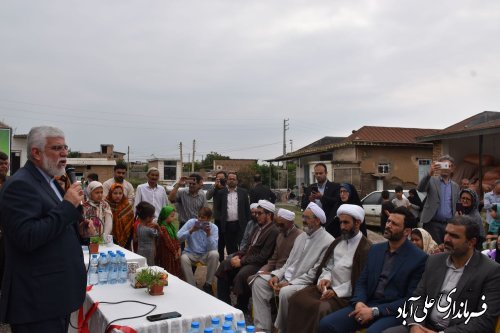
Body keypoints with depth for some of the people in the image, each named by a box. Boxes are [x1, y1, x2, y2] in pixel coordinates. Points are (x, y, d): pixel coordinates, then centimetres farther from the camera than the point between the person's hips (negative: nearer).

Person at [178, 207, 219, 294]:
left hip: (205, 254, 1)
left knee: (214, 254, -31)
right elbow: (179, 237, -16)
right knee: (183, 258, -33)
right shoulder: (191, 222, -8)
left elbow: (213, 248, -18)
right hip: (191, 253, 0)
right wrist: (191, 230, -27)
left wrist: (208, 234, -30)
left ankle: (208, 285, -12)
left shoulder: (214, 228, -7)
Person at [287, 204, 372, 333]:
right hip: (328, 287, 7)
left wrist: (336, 292, -16)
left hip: (346, 295, -7)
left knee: (321, 309, -32)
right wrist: (325, 278, -2)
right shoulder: (338, 242, 16)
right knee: (296, 299, -16)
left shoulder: (366, 248, -9)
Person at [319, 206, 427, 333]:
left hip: (394, 312, -5)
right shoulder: (375, 249, 13)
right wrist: (359, 302, -8)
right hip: (366, 305, 5)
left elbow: (411, 299, -9)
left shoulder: (419, 258, -5)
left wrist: (375, 311, -16)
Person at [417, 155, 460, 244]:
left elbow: (456, 207, 17)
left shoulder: (455, 186, 15)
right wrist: (430, 174, -34)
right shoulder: (432, 181, 2)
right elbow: (420, 189, -19)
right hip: (432, 223, -3)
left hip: (449, 225, 4)